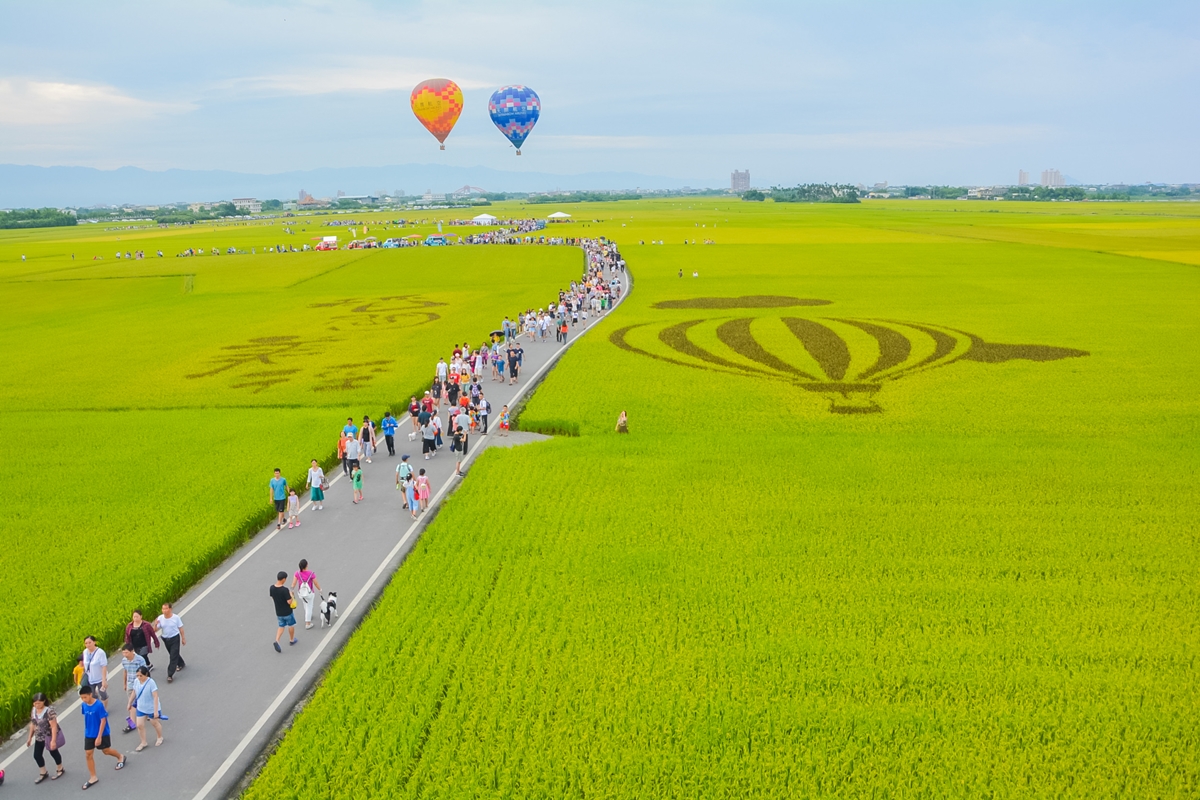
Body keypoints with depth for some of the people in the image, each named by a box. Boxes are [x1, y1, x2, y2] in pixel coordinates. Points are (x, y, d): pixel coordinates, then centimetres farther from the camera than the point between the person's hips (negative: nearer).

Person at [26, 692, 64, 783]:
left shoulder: (49, 711, -28)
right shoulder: (34, 710, -5)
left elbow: (54, 726, -27)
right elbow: (33, 724, 8)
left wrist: (53, 740, -28)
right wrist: (30, 737, 13)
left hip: (49, 737, -7)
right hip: (39, 737, 7)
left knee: (53, 753, 13)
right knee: (37, 755, 8)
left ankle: (60, 770, 36)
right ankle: (43, 773, 29)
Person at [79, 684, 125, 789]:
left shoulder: (99, 705, -26)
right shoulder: (84, 705, -9)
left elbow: (103, 721, -21)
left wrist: (99, 737, -22)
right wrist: (88, 730, 16)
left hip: (101, 734, -5)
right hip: (89, 735, 5)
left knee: (106, 751, 14)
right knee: (88, 755, 4)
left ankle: (120, 757, 45)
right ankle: (93, 778, 16)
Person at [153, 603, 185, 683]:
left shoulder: (176, 617, -16)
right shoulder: (160, 618, -10)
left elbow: (180, 628, -5)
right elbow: (155, 630, -10)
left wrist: (183, 638, 1)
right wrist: (155, 625, -32)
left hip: (175, 639, -4)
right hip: (165, 639, 4)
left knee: (173, 657, -8)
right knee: (172, 654, 23)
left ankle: (170, 675, -4)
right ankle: (181, 664, 50)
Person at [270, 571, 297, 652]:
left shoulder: (272, 588, -10)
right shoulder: (285, 590, -29)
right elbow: (289, 602, -25)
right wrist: (291, 595, -9)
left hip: (278, 612, 5)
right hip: (287, 612, -5)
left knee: (281, 627, 18)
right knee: (291, 625, 20)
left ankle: (277, 641, -3)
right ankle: (292, 640, 36)